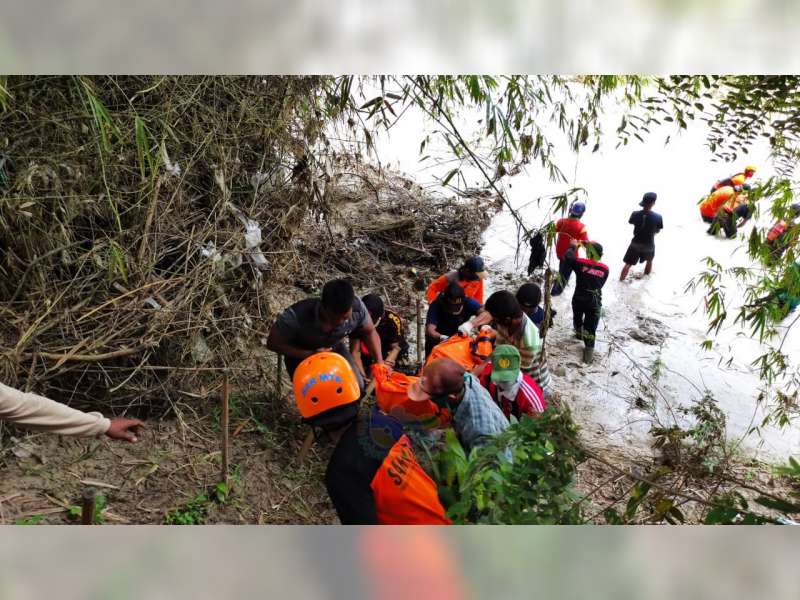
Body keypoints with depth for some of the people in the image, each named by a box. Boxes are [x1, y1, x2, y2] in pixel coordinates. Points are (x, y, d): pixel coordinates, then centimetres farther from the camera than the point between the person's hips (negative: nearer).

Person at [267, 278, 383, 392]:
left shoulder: (357, 308, -32)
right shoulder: (296, 316, -40)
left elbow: (369, 332, -10)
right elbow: (273, 343, -24)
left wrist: (380, 362, -24)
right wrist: (309, 355, -36)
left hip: (334, 348, 3)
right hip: (301, 353, -3)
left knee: (357, 387, -8)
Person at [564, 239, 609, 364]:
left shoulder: (581, 263, -12)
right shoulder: (605, 269, -5)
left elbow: (567, 256, -2)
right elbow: (601, 284, 6)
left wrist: (573, 246, 13)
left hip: (578, 299, 0)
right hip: (594, 302, 0)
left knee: (577, 318, 30)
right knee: (590, 328, 4)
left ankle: (579, 334, 54)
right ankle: (589, 351, 0)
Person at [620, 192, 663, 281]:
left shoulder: (635, 214, -19)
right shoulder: (657, 217, -21)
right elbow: (657, 231, -5)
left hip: (635, 244, 0)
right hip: (649, 245, 0)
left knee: (628, 264, 13)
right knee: (649, 260, 31)